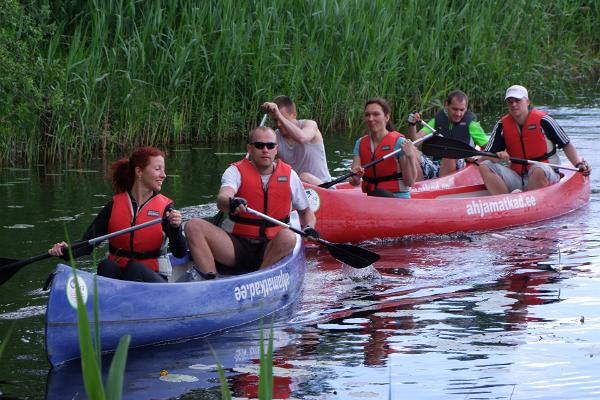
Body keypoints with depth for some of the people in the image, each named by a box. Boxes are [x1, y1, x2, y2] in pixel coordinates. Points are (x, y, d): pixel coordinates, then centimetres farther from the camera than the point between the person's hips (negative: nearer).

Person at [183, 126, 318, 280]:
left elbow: (306, 211, 19)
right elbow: (222, 199, -22)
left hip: (271, 250, 0)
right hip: (237, 247, 0)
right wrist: (231, 203, -48)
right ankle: (207, 278, -32)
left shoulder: (289, 175, 6)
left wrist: (309, 228, -6)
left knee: (288, 237, -35)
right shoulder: (236, 171, -1)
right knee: (193, 226, -20)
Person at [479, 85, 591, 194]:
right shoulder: (502, 125, 5)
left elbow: (567, 145, 4)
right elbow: (485, 157, 1)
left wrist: (579, 164, -11)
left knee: (539, 170, -38)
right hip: (516, 178, 4)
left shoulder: (542, 121, -5)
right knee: (485, 167, -16)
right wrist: (498, 156, -21)